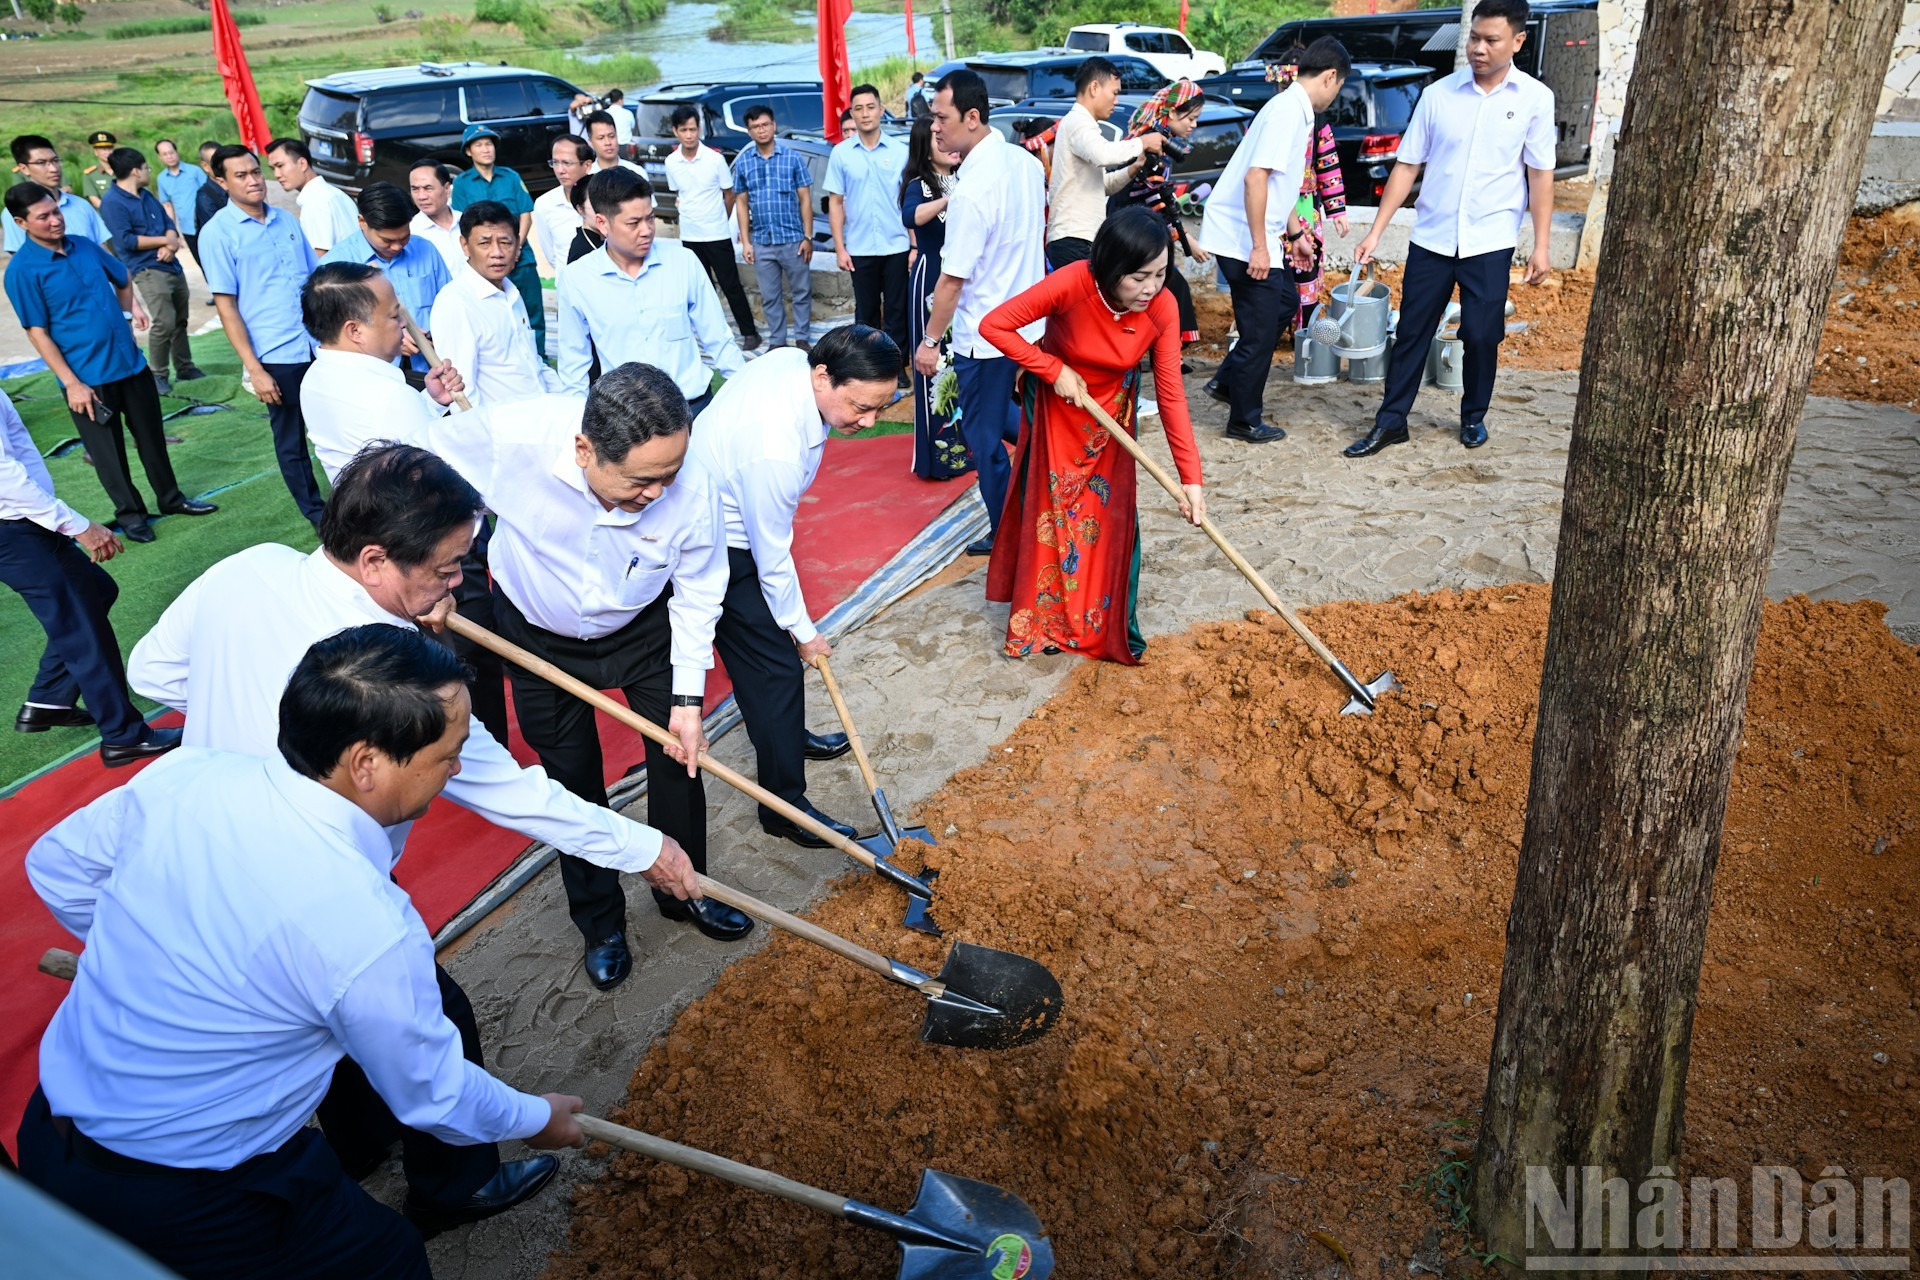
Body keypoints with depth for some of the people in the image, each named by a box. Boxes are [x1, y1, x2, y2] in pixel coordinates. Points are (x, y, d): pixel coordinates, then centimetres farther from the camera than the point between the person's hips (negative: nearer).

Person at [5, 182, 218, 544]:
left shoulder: (84, 246, 4)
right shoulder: (22, 270, -13)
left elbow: (122, 279, 24)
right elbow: (37, 333, -13)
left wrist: (133, 306, 7)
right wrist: (71, 383, -16)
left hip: (131, 362, 5)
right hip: (87, 377, -5)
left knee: (152, 436, 16)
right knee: (108, 450, 8)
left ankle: (170, 498, 32)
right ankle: (129, 512, 23)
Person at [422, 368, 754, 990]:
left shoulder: (692, 489, -32)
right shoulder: (511, 437, -37)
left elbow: (696, 594, -15)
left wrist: (687, 699, -13)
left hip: (643, 628, 1)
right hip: (537, 634, 0)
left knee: (680, 755, 7)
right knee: (572, 779, 9)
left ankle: (683, 891, 33)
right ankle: (599, 921, 31)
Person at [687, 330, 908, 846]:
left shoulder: (792, 359, -14)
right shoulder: (776, 449, -39)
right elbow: (771, 557, -25)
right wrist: (803, 632, -11)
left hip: (715, 508, 9)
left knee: (776, 635, 23)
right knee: (775, 663, -3)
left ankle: (788, 735, 46)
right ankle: (784, 807, 10)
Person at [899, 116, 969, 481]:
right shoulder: (918, 185, -6)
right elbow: (910, 218, -29)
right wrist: (950, 199, -38)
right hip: (932, 278, -5)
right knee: (935, 362, -3)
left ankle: (966, 442, 20)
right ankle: (938, 450, 5)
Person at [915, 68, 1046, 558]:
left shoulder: (972, 189, -24)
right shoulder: (1026, 162, 1)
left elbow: (952, 279, -20)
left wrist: (930, 340, -10)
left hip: (985, 335, -8)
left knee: (984, 436, 7)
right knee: (1003, 415, 28)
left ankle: (1007, 535, 18)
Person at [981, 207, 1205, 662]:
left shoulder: (1162, 308, -26)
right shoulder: (1073, 284, -34)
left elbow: (1171, 395, -23)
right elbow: (994, 324, -29)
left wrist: (1191, 477, -27)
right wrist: (1055, 370, -27)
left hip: (1112, 407, 2)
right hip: (1056, 401, -2)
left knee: (1111, 512, 4)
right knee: (1051, 505, 8)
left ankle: (1111, 624, 23)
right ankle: (1045, 619, 25)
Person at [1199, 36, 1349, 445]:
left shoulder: (1296, 111, 14)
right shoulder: (1288, 111, -17)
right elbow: (1256, 178, -26)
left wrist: (1295, 233, 28)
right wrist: (1259, 247, -24)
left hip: (1258, 239, 10)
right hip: (1244, 241, -10)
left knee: (1285, 302, 23)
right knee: (1260, 329, 0)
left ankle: (1229, 380, 29)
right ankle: (1244, 422, 13)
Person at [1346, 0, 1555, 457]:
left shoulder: (1535, 98, -1)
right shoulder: (1438, 94, 1)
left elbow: (1540, 175, 0)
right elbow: (1407, 166, 3)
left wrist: (1542, 245, -4)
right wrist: (1376, 232, -2)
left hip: (1490, 243, -1)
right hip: (1431, 239, 1)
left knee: (1481, 336, 4)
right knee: (1412, 333, 5)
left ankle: (1474, 418, 24)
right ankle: (1390, 422, 14)